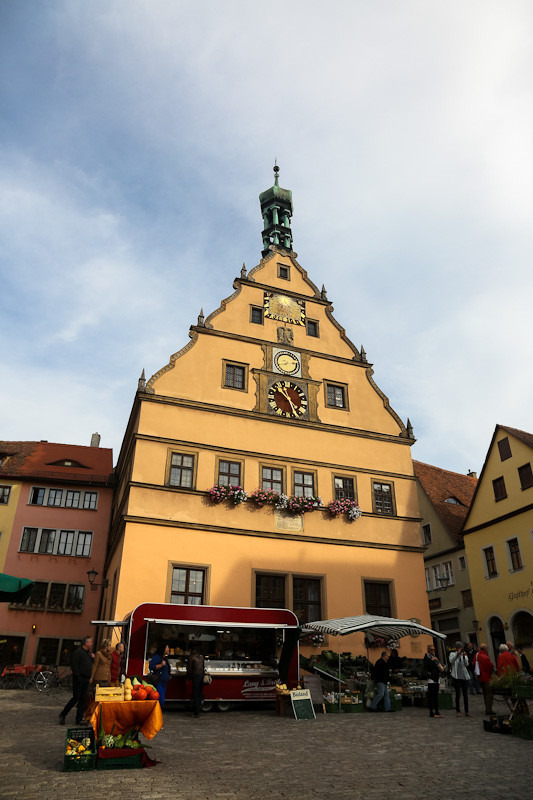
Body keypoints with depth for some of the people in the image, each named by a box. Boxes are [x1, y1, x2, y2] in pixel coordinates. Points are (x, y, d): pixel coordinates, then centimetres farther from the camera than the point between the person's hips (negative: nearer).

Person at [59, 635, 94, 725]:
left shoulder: (88, 653, 16)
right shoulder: (78, 651, -9)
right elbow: (74, 665, -15)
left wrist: (92, 657, 5)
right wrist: (77, 676, -18)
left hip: (86, 679, 8)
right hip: (79, 678, -7)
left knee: (83, 699, 6)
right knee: (75, 698, -5)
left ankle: (79, 719, 11)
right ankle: (62, 715, 11)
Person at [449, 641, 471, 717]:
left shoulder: (464, 654, 9)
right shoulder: (452, 654, 3)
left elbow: (466, 664, -5)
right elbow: (451, 661, -18)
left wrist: (464, 657, -22)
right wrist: (457, 654, -28)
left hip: (464, 676, 3)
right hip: (456, 677, -3)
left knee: (465, 694, 6)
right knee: (458, 694, 0)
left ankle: (466, 711, 13)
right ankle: (458, 711, 8)